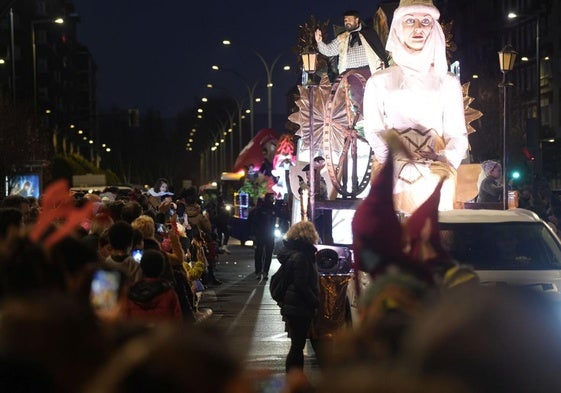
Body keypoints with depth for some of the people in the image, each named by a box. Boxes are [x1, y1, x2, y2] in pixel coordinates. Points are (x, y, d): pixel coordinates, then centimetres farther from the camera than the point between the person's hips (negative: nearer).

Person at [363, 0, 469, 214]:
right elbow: (374, 131, 2)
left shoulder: (448, 83, 14)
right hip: (394, 178, -1)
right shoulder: (379, 82, 12)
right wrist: (400, 167, -15)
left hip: (437, 179, 1)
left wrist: (445, 165, -12)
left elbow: (457, 135, 8)